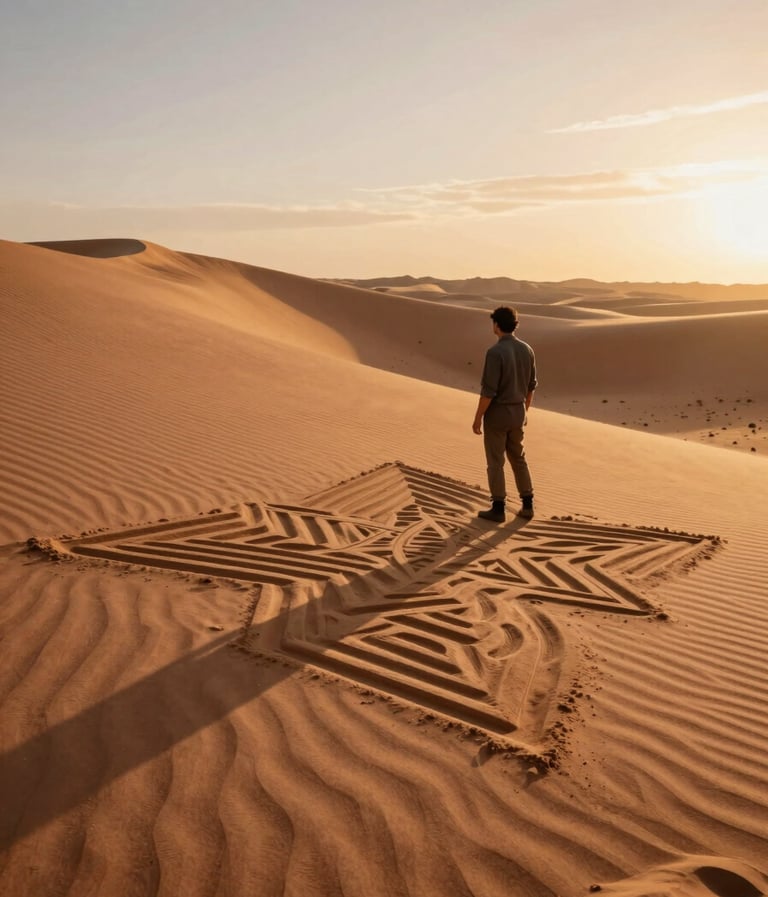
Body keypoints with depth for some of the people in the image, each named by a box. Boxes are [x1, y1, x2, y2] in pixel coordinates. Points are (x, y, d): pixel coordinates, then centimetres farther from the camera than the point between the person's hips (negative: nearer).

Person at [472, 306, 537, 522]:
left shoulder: (495, 352, -22)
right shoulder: (527, 350, 1)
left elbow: (488, 391, -22)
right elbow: (531, 386, 9)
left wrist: (477, 419, -12)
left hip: (496, 414, -6)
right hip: (516, 414, 7)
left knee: (495, 462, 5)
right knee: (518, 458, 19)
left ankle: (498, 509, 12)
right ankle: (527, 505, 21)